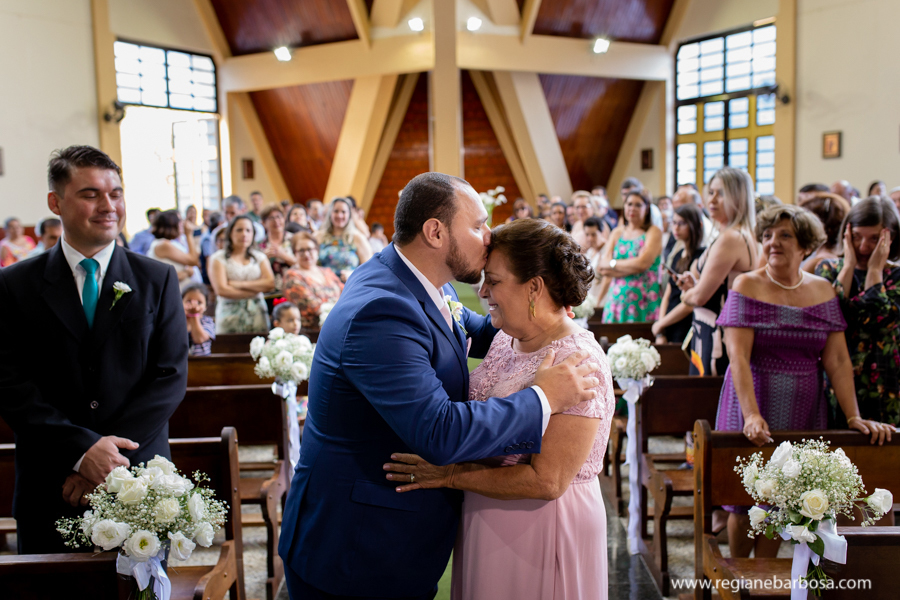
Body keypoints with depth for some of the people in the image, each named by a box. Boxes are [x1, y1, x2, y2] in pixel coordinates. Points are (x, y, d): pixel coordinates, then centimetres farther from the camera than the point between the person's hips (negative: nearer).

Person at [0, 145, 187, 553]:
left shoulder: (158, 280, 1)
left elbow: (171, 376, -4)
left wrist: (110, 453, -13)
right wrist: (82, 449, -16)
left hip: (137, 475, 0)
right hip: (49, 488, 0)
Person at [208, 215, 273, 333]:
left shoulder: (259, 257, 15)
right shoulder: (219, 258, 5)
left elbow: (270, 283, 0)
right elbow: (221, 290, -7)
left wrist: (240, 284, -7)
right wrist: (256, 289, -4)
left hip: (257, 315, 3)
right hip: (230, 315, -2)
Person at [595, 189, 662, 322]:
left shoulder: (653, 232, 1)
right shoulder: (617, 233, 14)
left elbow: (643, 263, -12)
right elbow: (604, 265, 7)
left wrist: (612, 264, -2)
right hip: (617, 298, 4)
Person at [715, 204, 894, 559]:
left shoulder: (822, 291, 4)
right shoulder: (747, 287, -6)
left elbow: (837, 361, 2)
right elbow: (738, 357, -15)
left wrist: (854, 417, -7)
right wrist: (752, 415, -26)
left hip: (803, 411, 3)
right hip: (754, 405, -3)